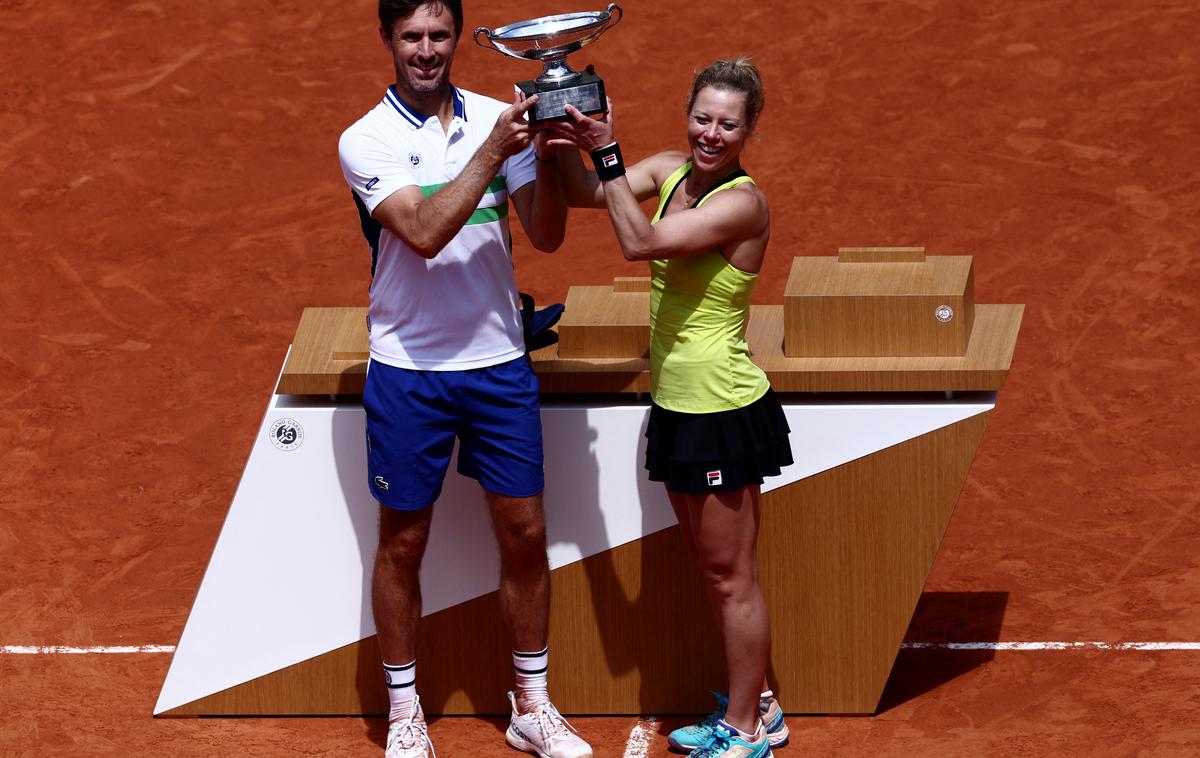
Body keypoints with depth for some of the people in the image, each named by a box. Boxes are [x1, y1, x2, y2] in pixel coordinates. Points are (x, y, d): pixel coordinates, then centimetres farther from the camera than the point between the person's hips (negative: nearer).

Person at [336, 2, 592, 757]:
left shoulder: (498, 120, 2)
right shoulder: (367, 141, -8)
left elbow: (547, 235, -1)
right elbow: (424, 233, -22)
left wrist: (547, 155, -17)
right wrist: (492, 153, -25)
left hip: (500, 363, 3)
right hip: (409, 371, -3)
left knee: (525, 533, 7)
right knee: (403, 543, 6)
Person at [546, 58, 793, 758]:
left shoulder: (743, 203, -21)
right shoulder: (670, 172, 3)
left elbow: (640, 241, -29)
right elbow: (585, 194, 3)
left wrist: (608, 152, -28)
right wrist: (567, 140, -16)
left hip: (724, 411, -8)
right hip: (678, 405, 8)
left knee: (731, 576, 3)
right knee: (716, 569, 18)